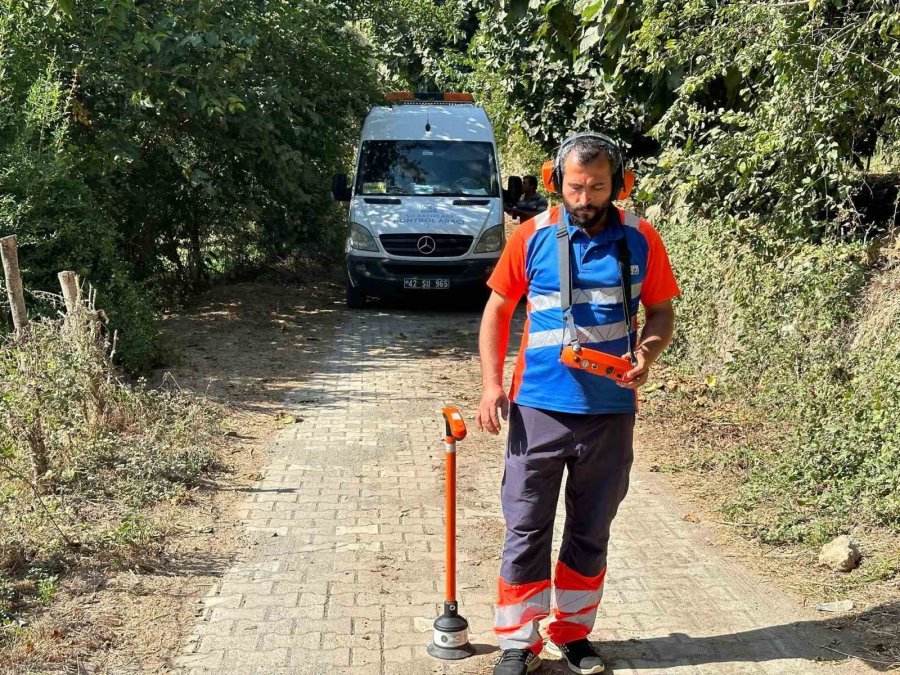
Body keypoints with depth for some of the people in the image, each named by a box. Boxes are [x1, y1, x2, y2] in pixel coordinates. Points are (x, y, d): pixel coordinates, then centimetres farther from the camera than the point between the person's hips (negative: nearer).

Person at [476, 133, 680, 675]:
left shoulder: (641, 240, -1)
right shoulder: (532, 236, -2)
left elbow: (662, 311, 7)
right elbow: (498, 310, 5)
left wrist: (648, 353, -15)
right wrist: (492, 384, -4)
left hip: (611, 413, 1)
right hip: (538, 410, -1)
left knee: (591, 533, 13)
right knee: (526, 530, 4)